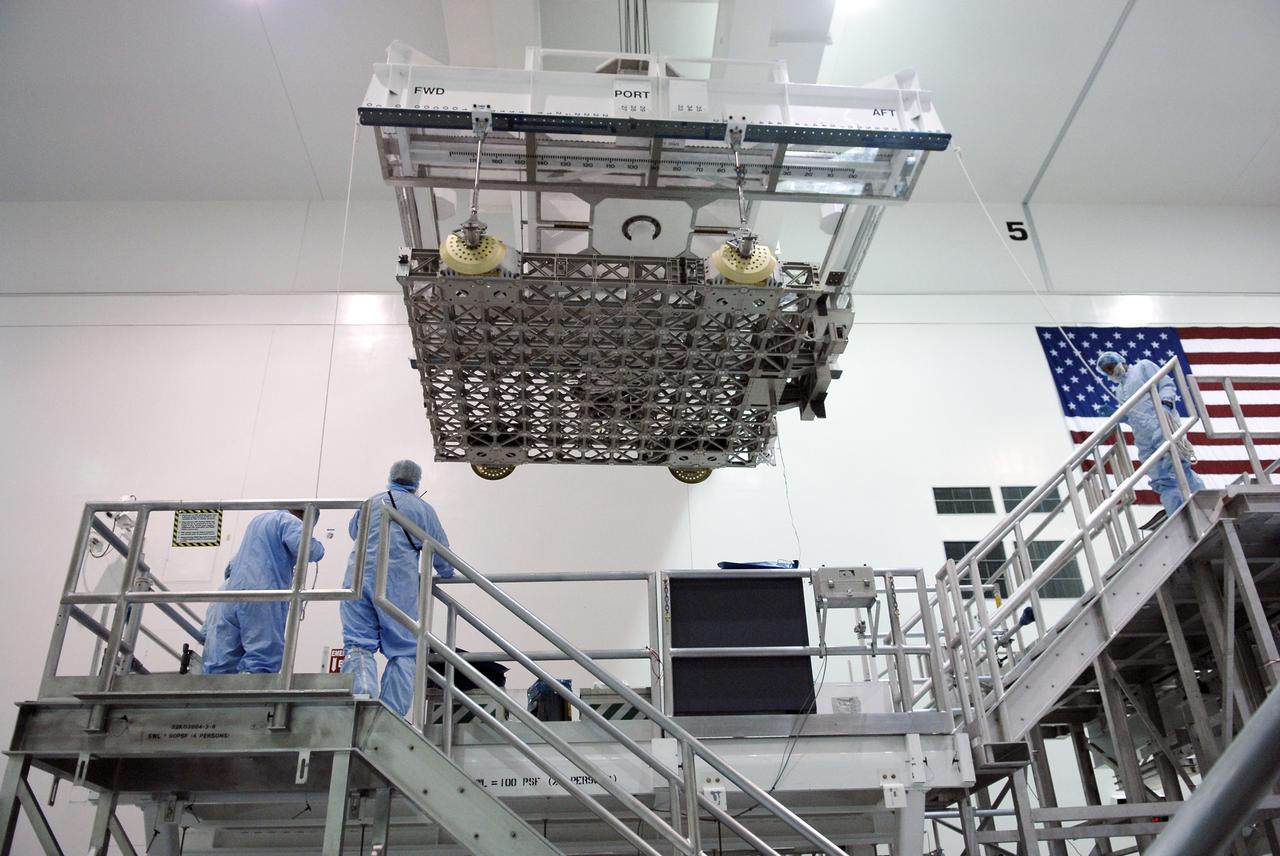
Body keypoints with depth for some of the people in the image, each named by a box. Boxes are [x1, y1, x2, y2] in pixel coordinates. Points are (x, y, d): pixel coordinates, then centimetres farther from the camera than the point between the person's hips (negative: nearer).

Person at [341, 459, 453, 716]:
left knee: (358, 644, -2)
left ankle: (363, 695, -28)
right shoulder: (422, 508, 11)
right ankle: (392, 715, -6)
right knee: (403, 652, 4)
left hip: (359, 577, 2)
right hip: (399, 584, -2)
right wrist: (447, 574, 35)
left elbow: (353, 531, 38)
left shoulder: (370, 502, 19)